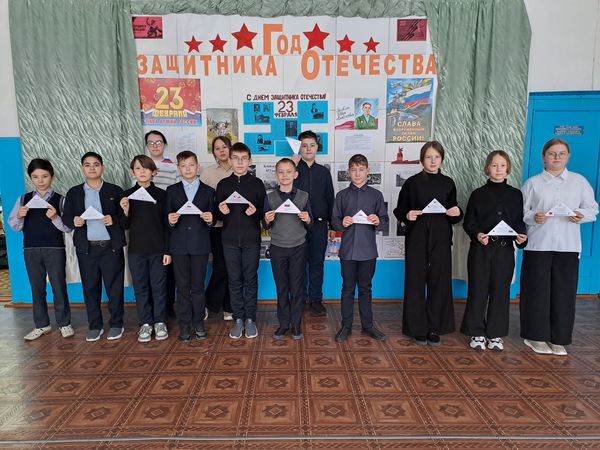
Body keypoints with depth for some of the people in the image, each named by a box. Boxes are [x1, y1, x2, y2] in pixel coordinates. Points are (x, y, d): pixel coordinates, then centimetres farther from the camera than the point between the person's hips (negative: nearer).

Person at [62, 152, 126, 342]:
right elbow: (66, 218, 9)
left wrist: (114, 220, -16)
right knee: (90, 288, 8)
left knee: (114, 287, 3)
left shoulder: (115, 191, 4)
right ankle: (95, 326, 21)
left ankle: (116, 324, 17)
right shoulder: (74, 193, 9)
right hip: (86, 249, 2)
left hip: (111, 247, -2)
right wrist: (74, 221, -12)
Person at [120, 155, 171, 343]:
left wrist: (168, 251, -4)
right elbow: (125, 226, 5)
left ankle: (160, 322, 19)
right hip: (136, 250, 2)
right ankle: (145, 324, 20)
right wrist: (125, 211, -16)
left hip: (158, 249, -1)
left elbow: (166, 224, -1)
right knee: (140, 288, 9)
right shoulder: (127, 195, 3)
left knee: (159, 287, 6)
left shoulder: (161, 194, -1)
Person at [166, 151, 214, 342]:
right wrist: (171, 221, -16)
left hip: (200, 245, -1)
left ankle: (198, 323, 18)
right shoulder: (172, 190, 8)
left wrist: (210, 220, -17)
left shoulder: (208, 191, 6)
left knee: (198, 286, 6)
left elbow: (211, 220, 5)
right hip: (179, 245, 1)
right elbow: (168, 218, 6)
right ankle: (184, 325, 16)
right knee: (182, 287, 6)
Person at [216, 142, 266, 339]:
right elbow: (217, 214, 8)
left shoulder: (257, 183, 2)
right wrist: (221, 211, -14)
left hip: (251, 239, -1)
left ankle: (250, 319, 17)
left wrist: (256, 212, -20)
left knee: (250, 279, 6)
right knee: (234, 280, 7)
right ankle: (238, 319, 19)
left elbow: (265, 211, 1)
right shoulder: (223, 184, 6)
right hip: (230, 239, 2)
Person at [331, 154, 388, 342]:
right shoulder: (342, 195, 3)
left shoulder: (376, 195, 3)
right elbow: (334, 220, 3)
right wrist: (342, 223, -18)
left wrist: (378, 221, -18)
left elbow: (384, 220, 3)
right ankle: (346, 326, 19)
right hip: (348, 249, 0)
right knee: (348, 288, 9)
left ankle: (368, 325, 24)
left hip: (368, 250, 0)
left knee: (365, 288, 12)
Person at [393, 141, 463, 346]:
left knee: (439, 282, 4)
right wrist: (407, 215, -17)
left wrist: (457, 212, -9)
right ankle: (417, 328, 14)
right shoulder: (412, 183, 1)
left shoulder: (448, 183, 7)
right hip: (417, 238, -2)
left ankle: (434, 328, 17)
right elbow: (399, 211, 3)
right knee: (416, 282, 1)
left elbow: (453, 212, 13)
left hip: (441, 239, 2)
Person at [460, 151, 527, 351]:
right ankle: (477, 332, 16)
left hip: (505, 249, 2)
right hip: (481, 248, -1)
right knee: (478, 290, 3)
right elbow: (468, 222, 0)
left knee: (500, 291, 6)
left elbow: (519, 222, 9)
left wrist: (521, 236, -11)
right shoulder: (478, 194, 2)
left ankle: (495, 333, 20)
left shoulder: (516, 195, 7)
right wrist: (477, 234, -19)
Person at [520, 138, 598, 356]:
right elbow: (520, 212, 4)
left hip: (568, 246, 2)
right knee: (537, 291, 2)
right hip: (538, 245, -1)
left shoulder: (579, 181, 10)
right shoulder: (532, 183, 6)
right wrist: (533, 217, -16)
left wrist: (582, 215, -11)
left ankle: (558, 339, 16)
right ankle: (535, 336, 15)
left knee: (564, 293, 3)